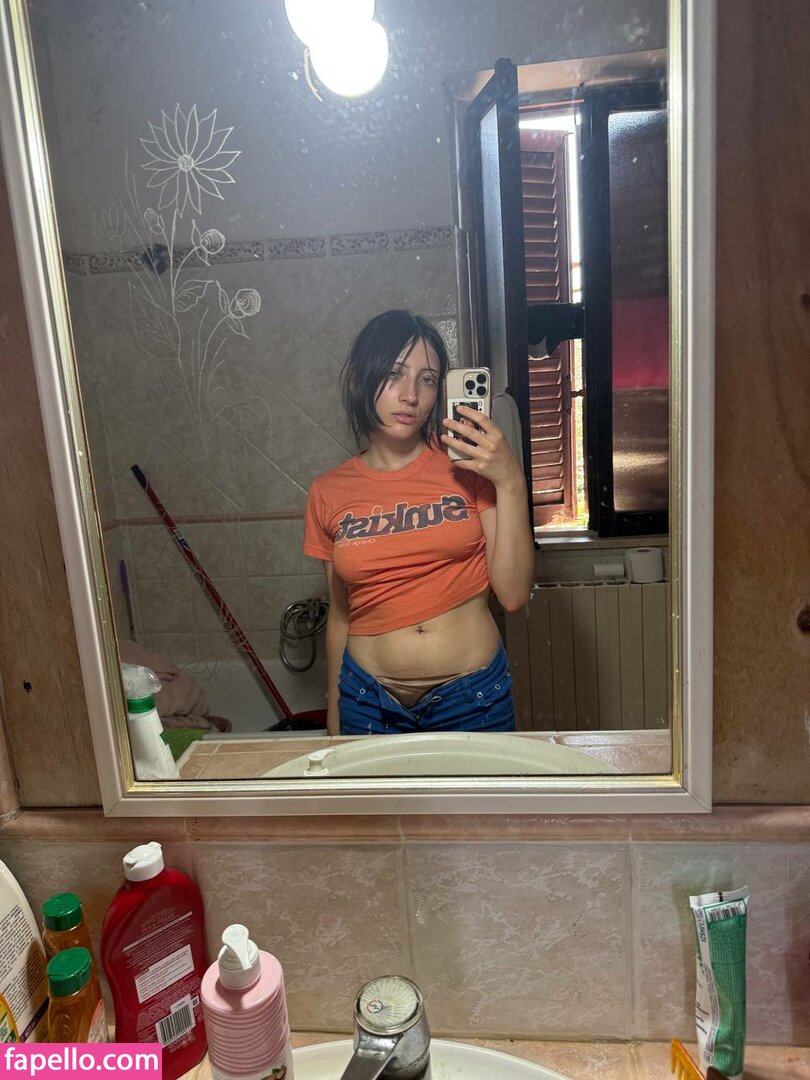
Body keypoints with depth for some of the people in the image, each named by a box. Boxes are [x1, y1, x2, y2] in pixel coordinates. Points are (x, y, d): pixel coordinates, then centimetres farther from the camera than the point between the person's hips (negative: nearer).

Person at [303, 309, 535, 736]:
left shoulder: (467, 465, -6)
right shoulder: (328, 493, -1)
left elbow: (513, 595, -10)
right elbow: (340, 616, 8)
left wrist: (510, 483, -18)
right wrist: (335, 721, 14)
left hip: (474, 697, 0)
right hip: (369, 700, 1)